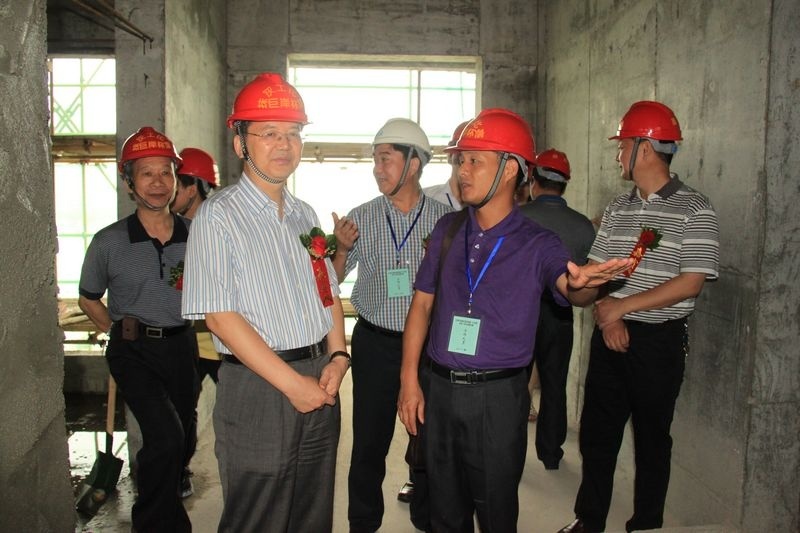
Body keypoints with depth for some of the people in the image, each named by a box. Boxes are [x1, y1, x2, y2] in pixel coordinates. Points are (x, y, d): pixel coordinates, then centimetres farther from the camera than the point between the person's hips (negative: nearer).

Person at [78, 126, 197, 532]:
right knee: (166, 437, -20)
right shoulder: (109, 242, -7)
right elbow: (88, 299, 8)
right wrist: (124, 332, 1)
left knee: (184, 440, 15)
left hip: (182, 346, 3)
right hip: (133, 350, -3)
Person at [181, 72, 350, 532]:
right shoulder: (219, 215, -9)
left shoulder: (305, 215, 11)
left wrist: (337, 358, -3)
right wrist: (292, 383, -16)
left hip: (321, 384, 6)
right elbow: (221, 317, -15)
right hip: (257, 388, -6)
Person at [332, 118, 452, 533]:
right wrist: (342, 248, -14)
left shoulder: (445, 217, -2)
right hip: (375, 343, 1)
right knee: (369, 441, 8)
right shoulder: (361, 218, 0)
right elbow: (331, 282, 4)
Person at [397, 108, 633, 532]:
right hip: (438, 387, 3)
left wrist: (581, 284, -50)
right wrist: (409, 380, 1)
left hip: (498, 396, -3)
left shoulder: (537, 243, -7)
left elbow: (568, 287, -25)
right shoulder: (448, 230, 2)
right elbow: (422, 304, 6)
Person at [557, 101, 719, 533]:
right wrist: (606, 317, -10)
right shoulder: (617, 209, 9)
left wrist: (621, 306, -16)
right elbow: (593, 273, 7)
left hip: (659, 339, -5)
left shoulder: (694, 210, -9)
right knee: (596, 432, 12)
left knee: (651, 437, 10)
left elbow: (690, 283, -16)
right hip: (610, 334, 5)